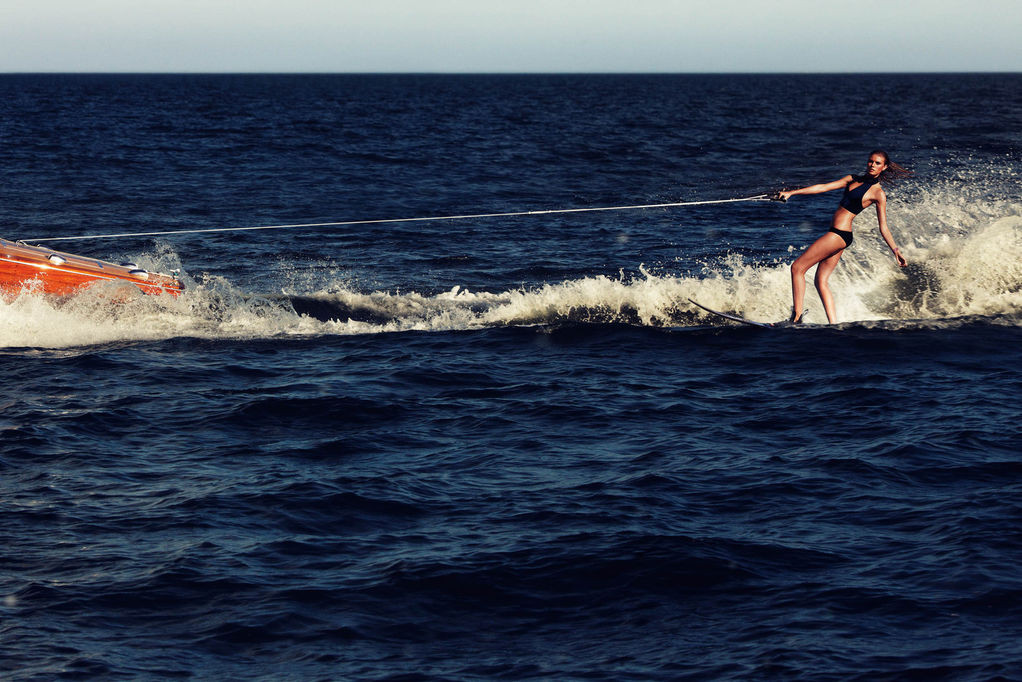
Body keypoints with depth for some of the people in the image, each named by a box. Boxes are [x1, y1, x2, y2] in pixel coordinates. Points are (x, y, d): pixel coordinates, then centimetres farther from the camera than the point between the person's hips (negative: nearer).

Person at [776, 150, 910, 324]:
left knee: (797, 267, -7)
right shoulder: (853, 179, 14)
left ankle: (797, 317, -7)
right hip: (835, 233, 8)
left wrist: (895, 250, -12)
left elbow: (883, 227, -4)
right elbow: (824, 187, 12)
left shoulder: (878, 194, -6)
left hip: (839, 234, -8)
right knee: (821, 281, 6)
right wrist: (792, 193, 6)